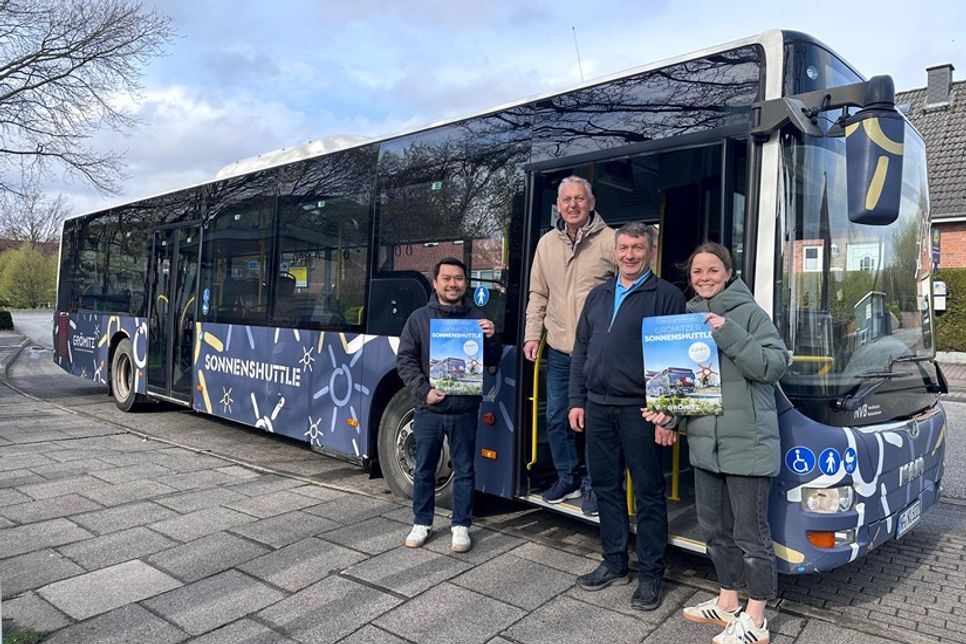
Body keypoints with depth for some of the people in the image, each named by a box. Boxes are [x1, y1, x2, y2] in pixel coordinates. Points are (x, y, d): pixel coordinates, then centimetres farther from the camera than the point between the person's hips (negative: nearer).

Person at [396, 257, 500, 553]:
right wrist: (424, 391, -12)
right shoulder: (419, 318, 4)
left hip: (465, 411, 0)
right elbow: (405, 361, 1)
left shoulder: (477, 318, 5)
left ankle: (461, 526, 23)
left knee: (464, 471, 9)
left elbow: (492, 362, 6)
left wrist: (489, 338, -14)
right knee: (424, 470, 12)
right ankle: (422, 523, 28)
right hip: (428, 410, 0)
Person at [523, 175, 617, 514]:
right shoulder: (547, 243, 8)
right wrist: (532, 334, 7)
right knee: (556, 417, 13)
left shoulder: (610, 240, -7)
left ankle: (595, 485, 23)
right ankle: (567, 478, 31)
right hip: (558, 349, 5)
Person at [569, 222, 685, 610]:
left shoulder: (666, 295, -3)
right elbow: (580, 350, 16)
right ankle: (614, 563, 28)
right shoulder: (598, 296, 15)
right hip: (597, 408, 6)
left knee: (648, 493, 4)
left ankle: (651, 574, 17)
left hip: (639, 410, -6)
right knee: (606, 487, 13)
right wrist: (577, 401, 10)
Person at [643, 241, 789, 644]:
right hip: (704, 443, 7)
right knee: (714, 528, 18)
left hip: (747, 445, -7)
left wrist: (728, 334, -23)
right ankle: (728, 602, 36)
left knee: (750, 534, 4)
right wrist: (669, 415, 2)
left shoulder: (748, 313, -7)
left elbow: (775, 365, -16)